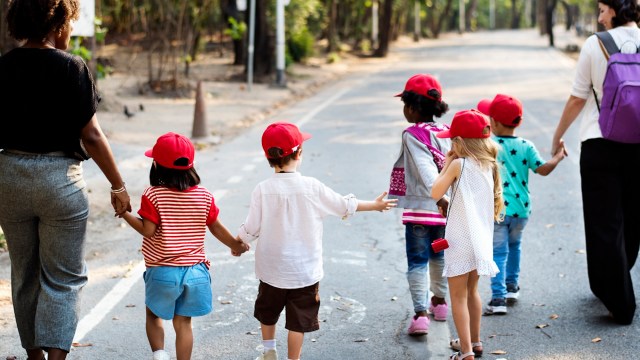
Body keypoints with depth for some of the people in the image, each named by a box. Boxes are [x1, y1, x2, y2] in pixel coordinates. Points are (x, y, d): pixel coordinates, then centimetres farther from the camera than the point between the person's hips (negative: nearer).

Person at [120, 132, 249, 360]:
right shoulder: (204, 196, 0)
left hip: (162, 271, -3)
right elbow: (216, 228, 8)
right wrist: (235, 244, 23)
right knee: (183, 323, 11)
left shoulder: (153, 196, -12)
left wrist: (125, 214, -3)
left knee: (153, 315, 17)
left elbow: (148, 230, -15)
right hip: (194, 270, 3)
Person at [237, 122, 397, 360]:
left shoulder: (262, 190, -12)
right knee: (298, 322, 8)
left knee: (267, 312, 25)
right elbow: (345, 205, -1)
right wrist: (375, 205, 16)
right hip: (304, 270, -1)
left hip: (271, 267, 2)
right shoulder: (311, 187, -12)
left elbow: (251, 228, -8)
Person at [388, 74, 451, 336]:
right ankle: (439, 301, 38)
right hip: (445, 209, 6)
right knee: (439, 256, 23)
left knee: (417, 262, -2)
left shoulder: (412, 135, -13)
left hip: (419, 209, -6)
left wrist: (439, 198, -31)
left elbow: (426, 171, -24)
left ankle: (420, 313, -11)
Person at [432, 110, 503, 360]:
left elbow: (435, 193, -14)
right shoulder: (489, 166, 6)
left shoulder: (459, 164, -13)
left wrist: (445, 166, -3)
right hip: (481, 239, 7)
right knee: (471, 291, 22)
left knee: (458, 296, -2)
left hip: (460, 241, -7)